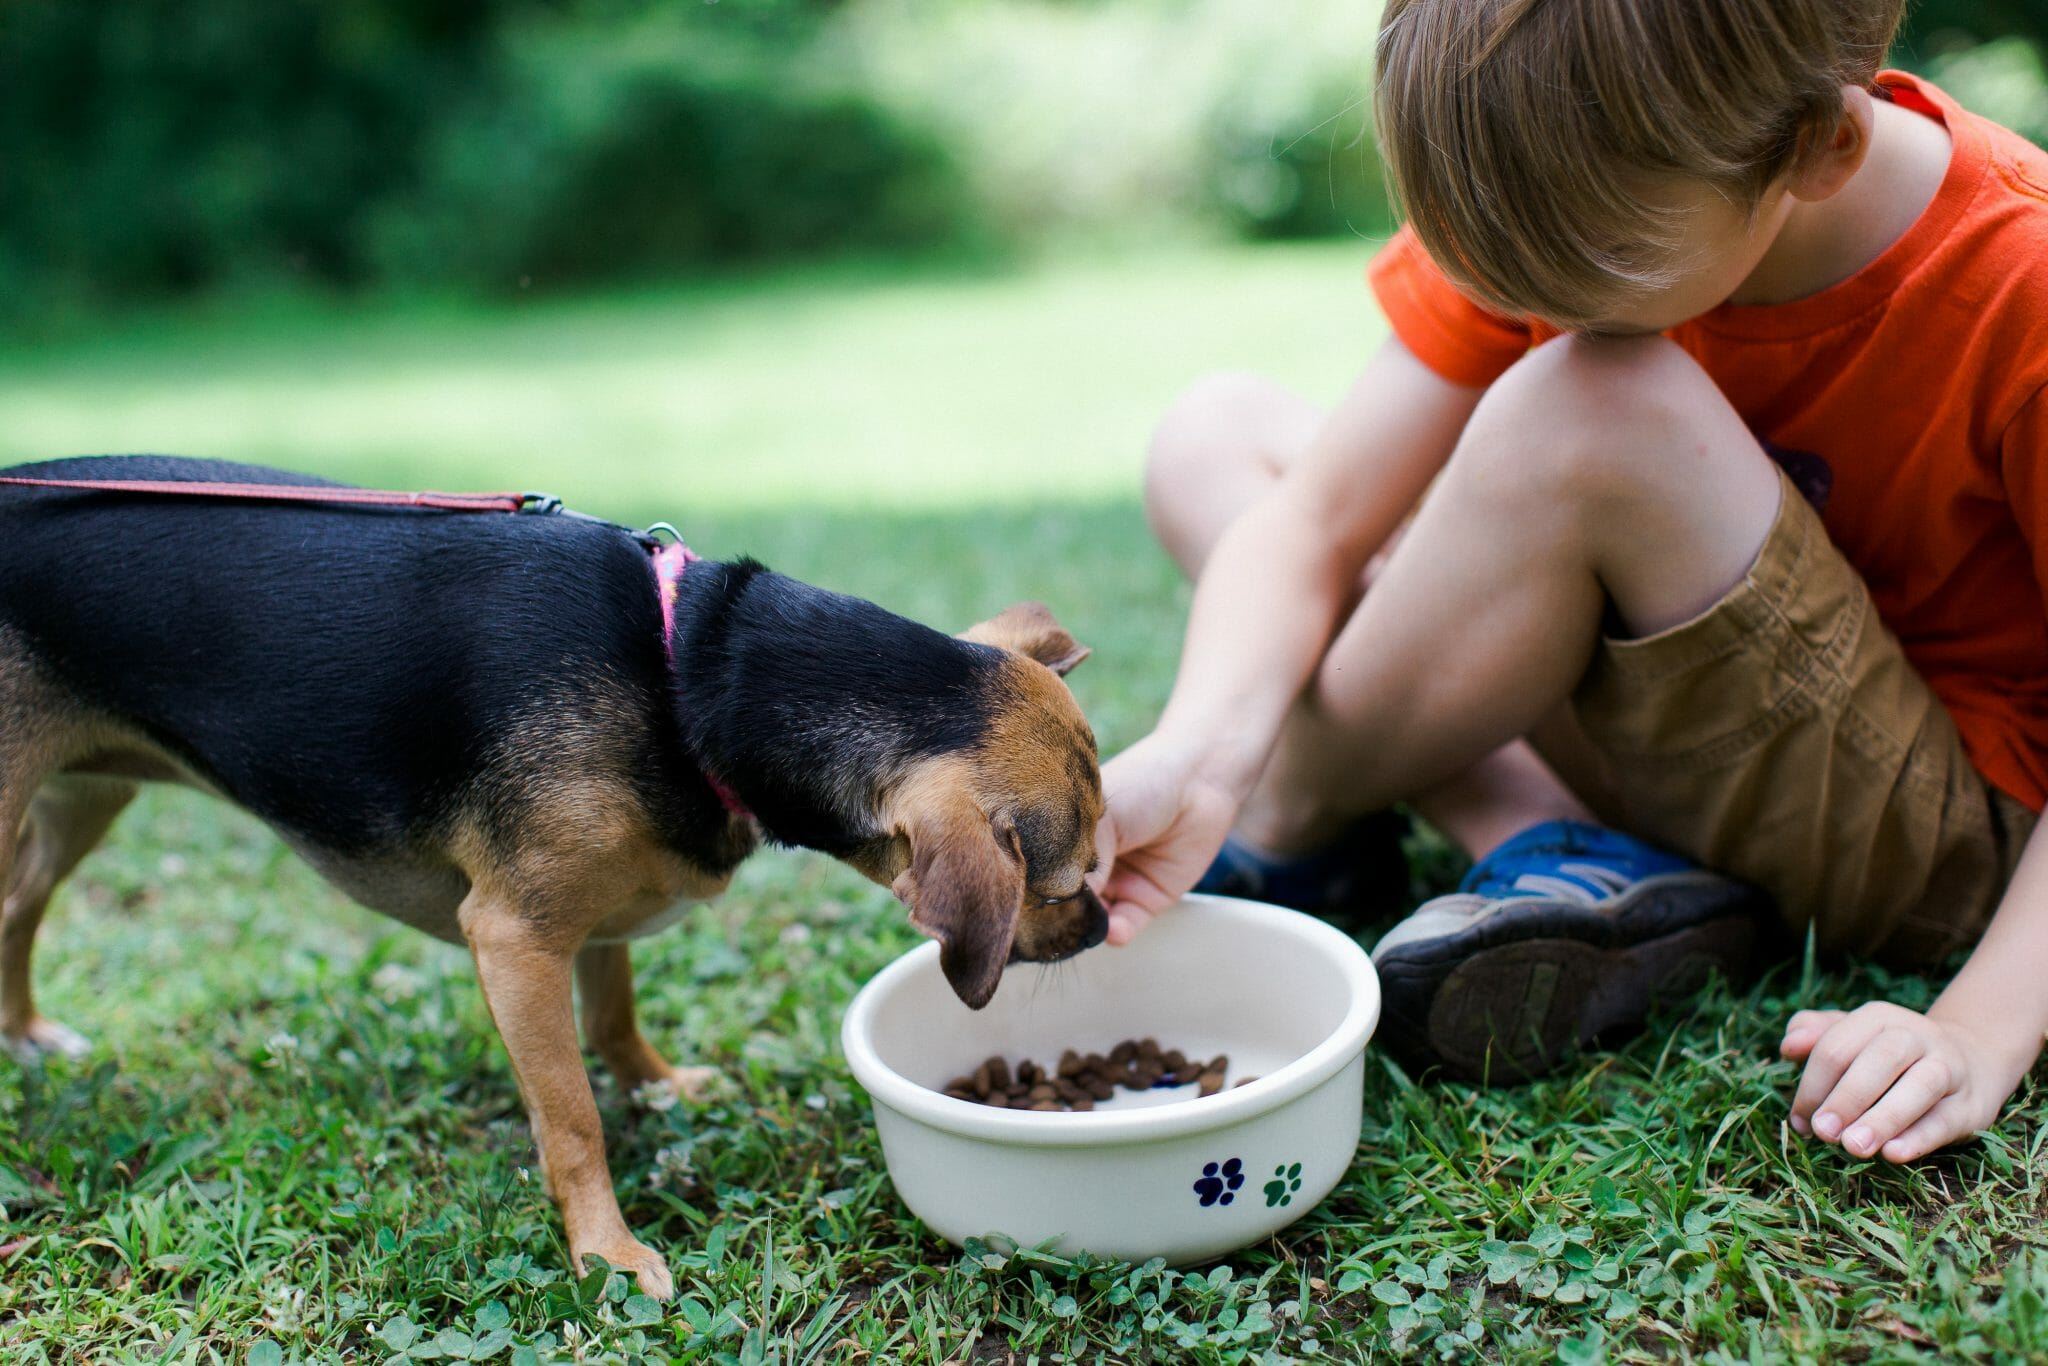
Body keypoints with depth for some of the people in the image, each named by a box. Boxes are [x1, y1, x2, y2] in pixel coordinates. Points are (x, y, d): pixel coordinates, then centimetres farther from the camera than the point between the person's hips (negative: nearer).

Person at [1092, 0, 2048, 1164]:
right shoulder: (1557, 204, -14)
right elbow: (1310, 521, -15)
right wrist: (1197, 754, -33)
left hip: (1940, 836, -5)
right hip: (1657, 713, 6)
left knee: (1596, 409, -33)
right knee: (1215, 435, -2)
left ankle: (1289, 829, -9)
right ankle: (1566, 861, -17)